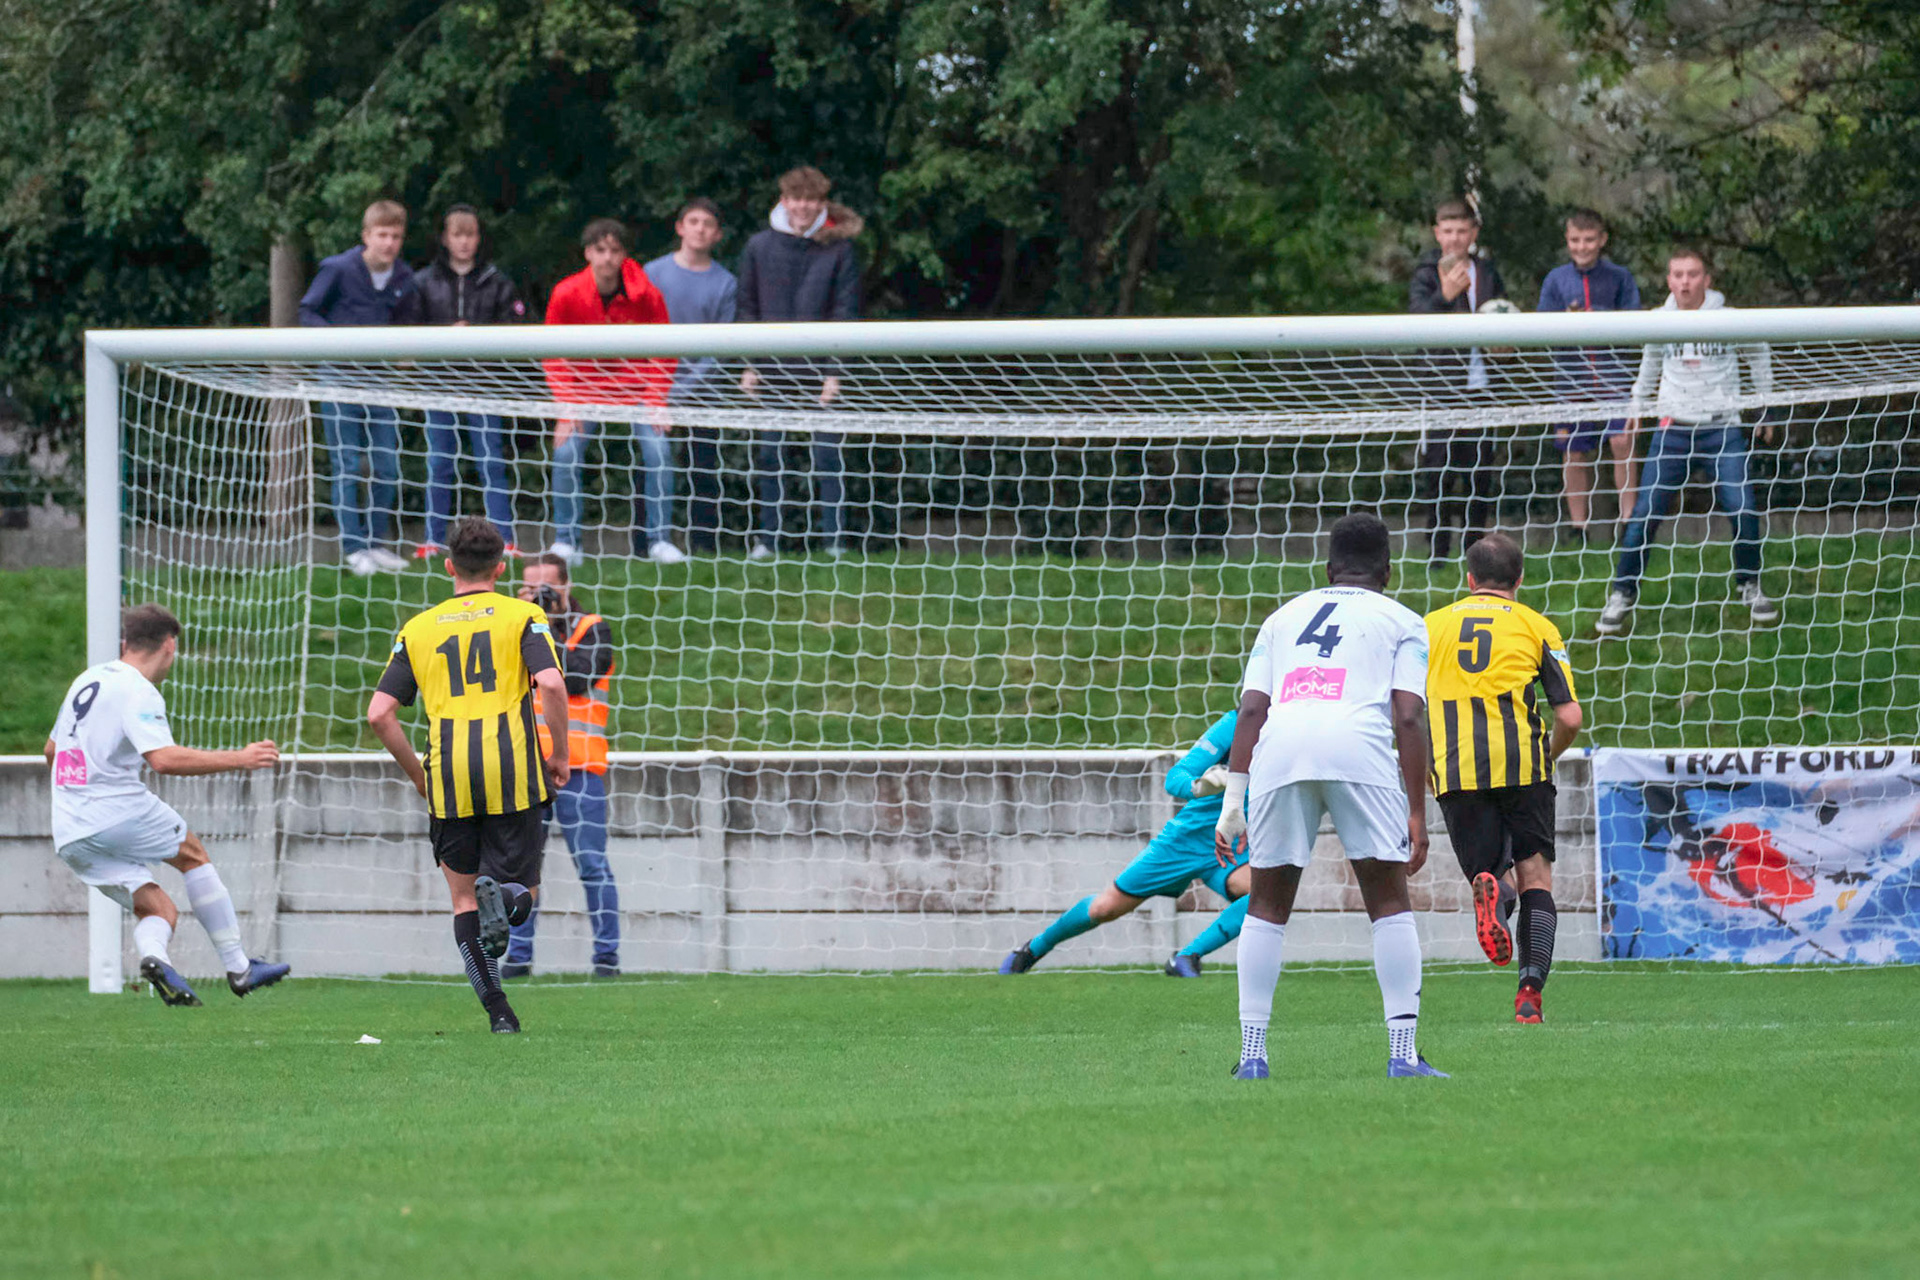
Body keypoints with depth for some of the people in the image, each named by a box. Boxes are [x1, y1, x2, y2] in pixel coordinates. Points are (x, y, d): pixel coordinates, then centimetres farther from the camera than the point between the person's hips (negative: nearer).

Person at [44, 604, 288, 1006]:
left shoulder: (87, 680, 17)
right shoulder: (138, 692, -9)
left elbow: (52, 749, 30)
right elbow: (163, 758, -25)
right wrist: (238, 759, -20)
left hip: (68, 836, 7)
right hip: (118, 812, -7)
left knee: (159, 909, 9)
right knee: (193, 853, 15)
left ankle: (153, 955, -25)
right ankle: (239, 968, 11)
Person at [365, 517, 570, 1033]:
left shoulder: (418, 628, 13)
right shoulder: (522, 616, 6)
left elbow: (379, 713, 6)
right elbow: (551, 684, -11)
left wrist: (417, 773, 18)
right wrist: (559, 754, 1)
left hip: (449, 782, 2)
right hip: (513, 775, -2)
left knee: (464, 898, 13)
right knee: (522, 892, 10)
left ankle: (497, 1009, -1)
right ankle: (502, 896, -27)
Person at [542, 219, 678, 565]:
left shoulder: (646, 295, -13)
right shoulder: (566, 294, -12)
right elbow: (555, 358, -5)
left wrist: (656, 403, -13)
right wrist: (567, 406, -13)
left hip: (635, 387, 0)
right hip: (585, 387, 0)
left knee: (658, 451, -17)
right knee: (567, 452, -17)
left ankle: (659, 540, -6)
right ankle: (566, 542, -5)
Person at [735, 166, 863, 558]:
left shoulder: (838, 249, 1)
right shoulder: (760, 247, 6)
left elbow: (845, 312, -1)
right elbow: (748, 309, 9)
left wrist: (834, 371, -8)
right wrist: (750, 365, 1)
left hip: (819, 371, -2)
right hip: (773, 371, 2)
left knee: (827, 454, -3)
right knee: (768, 455, 4)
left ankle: (834, 539, 1)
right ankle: (768, 538, 10)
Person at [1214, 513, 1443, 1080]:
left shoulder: (1284, 617, 30)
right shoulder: (1401, 623, 22)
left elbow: (1252, 710, 18)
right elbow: (1409, 718, 9)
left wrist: (1233, 800, 16)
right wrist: (1417, 815, 9)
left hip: (1279, 748, 2)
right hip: (1360, 745, -2)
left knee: (1267, 906, 13)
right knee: (1389, 902, 6)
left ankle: (1252, 1053, 6)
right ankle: (1403, 1052, -2)